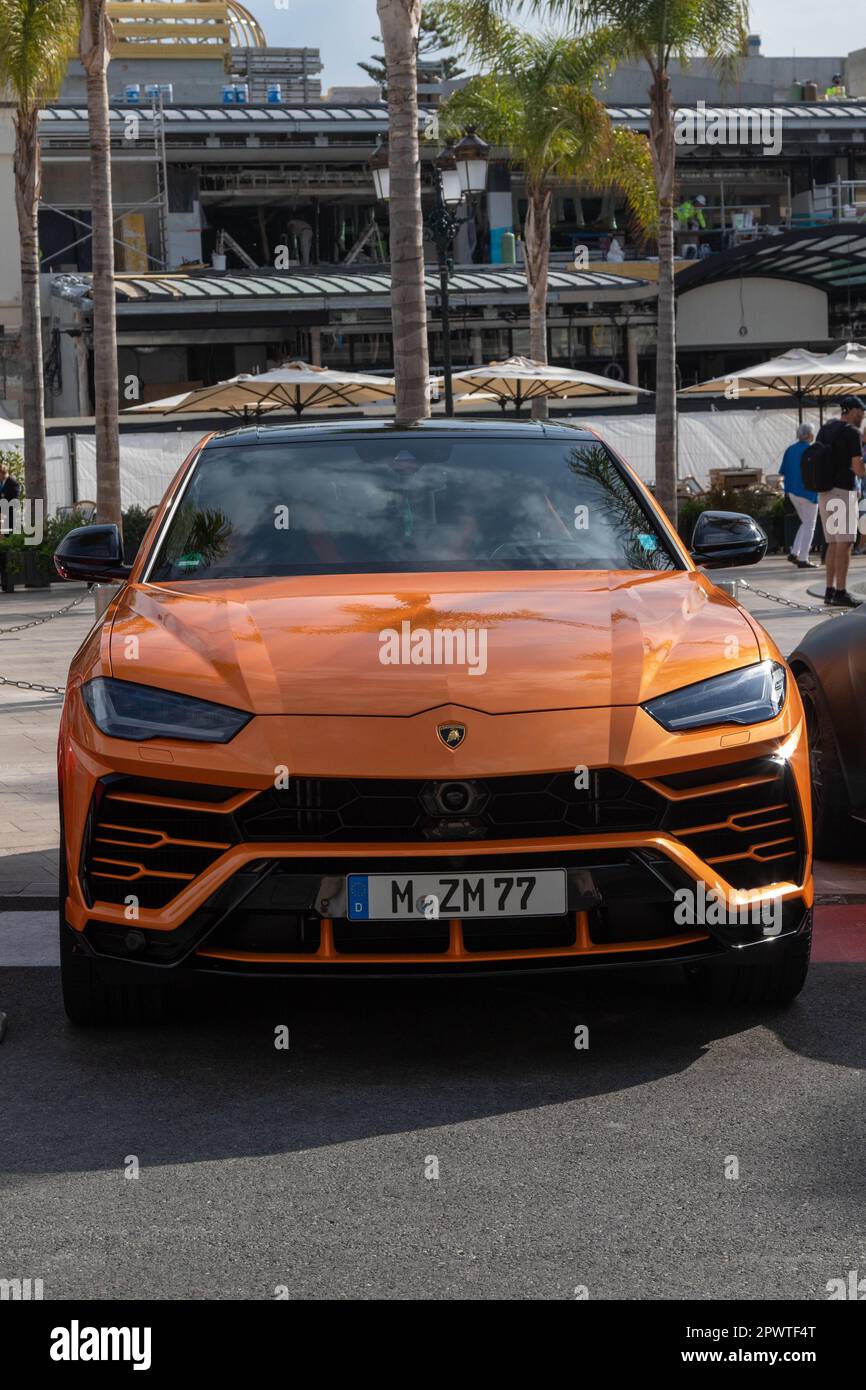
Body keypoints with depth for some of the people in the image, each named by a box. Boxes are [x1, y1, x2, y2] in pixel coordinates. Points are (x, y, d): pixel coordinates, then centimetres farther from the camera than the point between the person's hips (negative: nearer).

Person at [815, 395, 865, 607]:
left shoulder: (825, 428, 14)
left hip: (824, 492, 8)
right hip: (842, 491, -8)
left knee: (833, 543, 12)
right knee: (844, 543, -7)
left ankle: (830, 590, 12)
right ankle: (840, 593, -11)